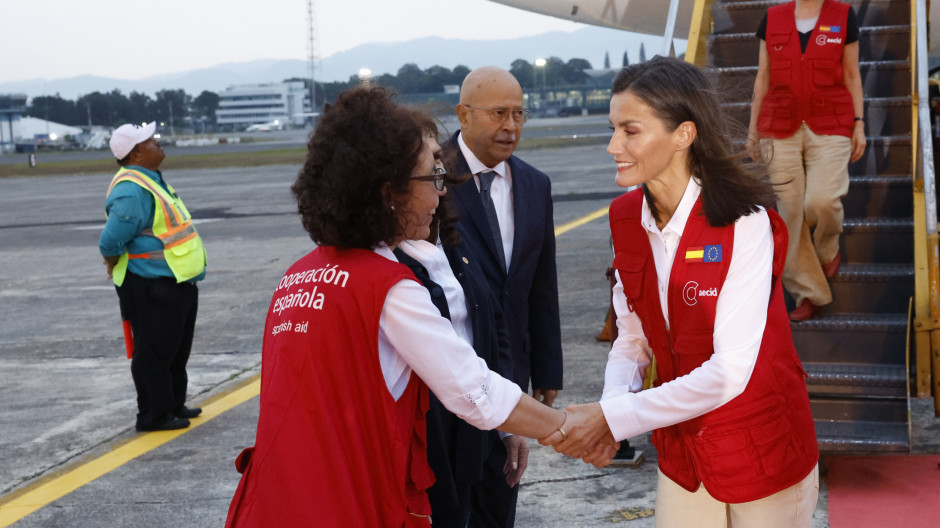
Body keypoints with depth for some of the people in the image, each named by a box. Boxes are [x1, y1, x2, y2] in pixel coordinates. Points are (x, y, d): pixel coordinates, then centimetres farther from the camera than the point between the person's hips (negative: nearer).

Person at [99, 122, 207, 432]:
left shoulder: (152, 180, 13)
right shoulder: (131, 191, -22)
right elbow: (111, 242, -26)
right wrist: (118, 267, -8)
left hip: (177, 283, 10)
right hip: (152, 288, -10)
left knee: (177, 350, 19)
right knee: (154, 353, -1)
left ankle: (174, 405, 31)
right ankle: (154, 415, 8)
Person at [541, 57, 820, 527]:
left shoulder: (744, 222, -22)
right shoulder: (627, 219, -3)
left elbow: (729, 372, -27)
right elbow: (632, 339, 3)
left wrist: (611, 418, -26)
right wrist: (613, 403, -18)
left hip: (762, 455, -5)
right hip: (681, 454, 5)